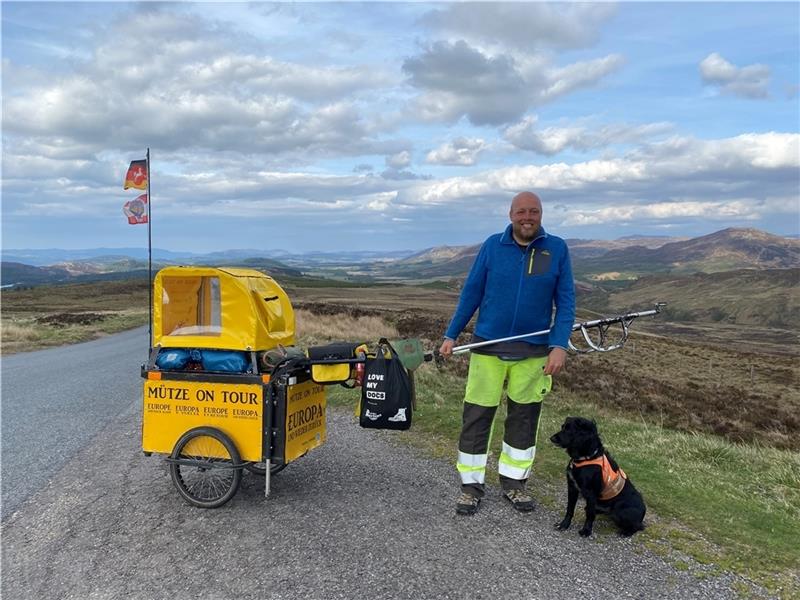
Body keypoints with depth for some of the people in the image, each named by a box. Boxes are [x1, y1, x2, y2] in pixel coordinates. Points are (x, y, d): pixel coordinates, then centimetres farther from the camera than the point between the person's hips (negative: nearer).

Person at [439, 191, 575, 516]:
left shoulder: (557, 249, -2)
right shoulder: (492, 245, -2)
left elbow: (565, 302, 0)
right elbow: (470, 293, 3)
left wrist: (560, 346, -10)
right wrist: (451, 336, 2)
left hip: (534, 351, 1)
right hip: (488, 347, -1)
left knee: (524, 418, 11)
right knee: (477, 416, 2)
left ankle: (513, 481, 28)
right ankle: (471, 484, 16)